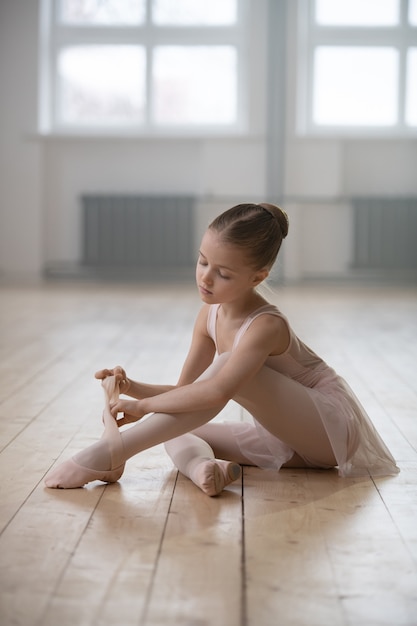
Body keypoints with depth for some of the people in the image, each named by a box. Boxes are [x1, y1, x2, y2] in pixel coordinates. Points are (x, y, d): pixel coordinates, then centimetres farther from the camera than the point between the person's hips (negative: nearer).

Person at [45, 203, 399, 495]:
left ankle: (110, 452, -34)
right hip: (288, 438, 8)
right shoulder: (209, 316, -2)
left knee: (228, 367, -30)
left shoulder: (266, 326, -27)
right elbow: (185, 390, 2)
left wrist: (143, 405, -34)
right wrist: (132, 387, -16)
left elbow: (217, 392, -43)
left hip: (334, 426, -8)